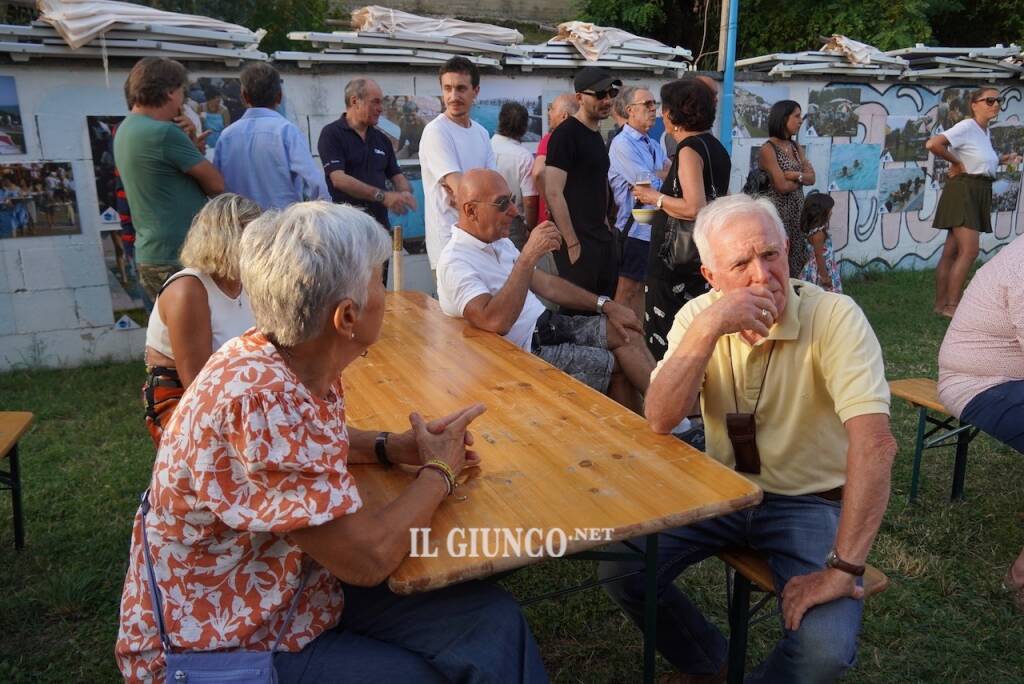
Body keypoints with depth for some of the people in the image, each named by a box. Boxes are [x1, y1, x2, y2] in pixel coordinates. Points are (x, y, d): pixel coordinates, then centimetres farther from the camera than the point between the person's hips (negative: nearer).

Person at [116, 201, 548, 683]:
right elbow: (369, 559, -29)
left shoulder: (296, 360, -7)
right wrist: (439, 471, -12)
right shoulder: (260, 401, -34)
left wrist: (395, 448, -1)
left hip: (296, 592, 7)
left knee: (492, 618, 0)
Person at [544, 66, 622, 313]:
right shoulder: (565, 134, -13)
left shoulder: (597, 135, 14)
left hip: (601, 239, 9)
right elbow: (553, 193, -19)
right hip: (578, 241, -9)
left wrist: (604, 225, 15)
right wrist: (572, 243, -19)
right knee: (577, 312, -2)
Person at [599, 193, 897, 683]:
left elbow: (874, 442, -29)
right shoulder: (699, 315, -6)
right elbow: (659, 422, -18)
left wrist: (843, 568, -31)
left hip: (811, 501, -3)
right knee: (621, 568, -11)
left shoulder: (834, 316, -20)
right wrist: (707, 328, -30)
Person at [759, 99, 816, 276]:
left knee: (796, 260, 8)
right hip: (777, 211, -8)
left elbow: (812, 177, 4)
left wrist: (793, 174, -14)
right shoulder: (768, 149, -11)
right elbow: (781, 186, -17)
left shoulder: (797, 147, 13)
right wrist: (801, 178, 0)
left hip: (797, 211, 8)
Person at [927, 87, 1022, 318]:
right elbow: (932, 144, -27)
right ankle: (951, 305, -8)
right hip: (963, 191, -9)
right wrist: (956, 162, -15)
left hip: (981, 193, 9)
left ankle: (941, 304, 11)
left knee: (952, 252, 8)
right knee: (969, 251, -14)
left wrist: (1003, 159, 14)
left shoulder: (986, 132, 15)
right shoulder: (967, 127, -12)